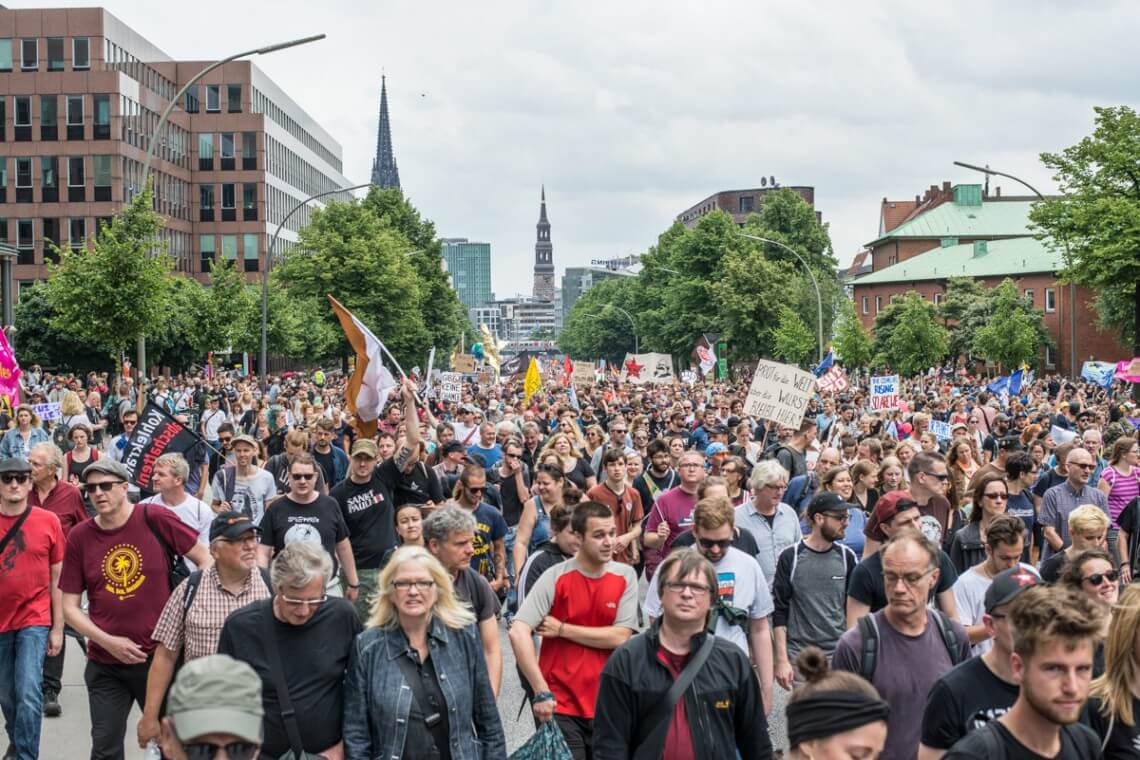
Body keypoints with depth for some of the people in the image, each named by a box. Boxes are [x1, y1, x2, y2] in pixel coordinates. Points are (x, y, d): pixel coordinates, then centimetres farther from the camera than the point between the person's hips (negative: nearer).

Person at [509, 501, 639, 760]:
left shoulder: (625, 576, -1)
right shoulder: (555, 577, -9)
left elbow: (620, 637, -9)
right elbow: (518, 632, -17)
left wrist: (562, 629, -12)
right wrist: (541, 691, -21)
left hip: (607, 704, 3)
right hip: (560, 704, -3)